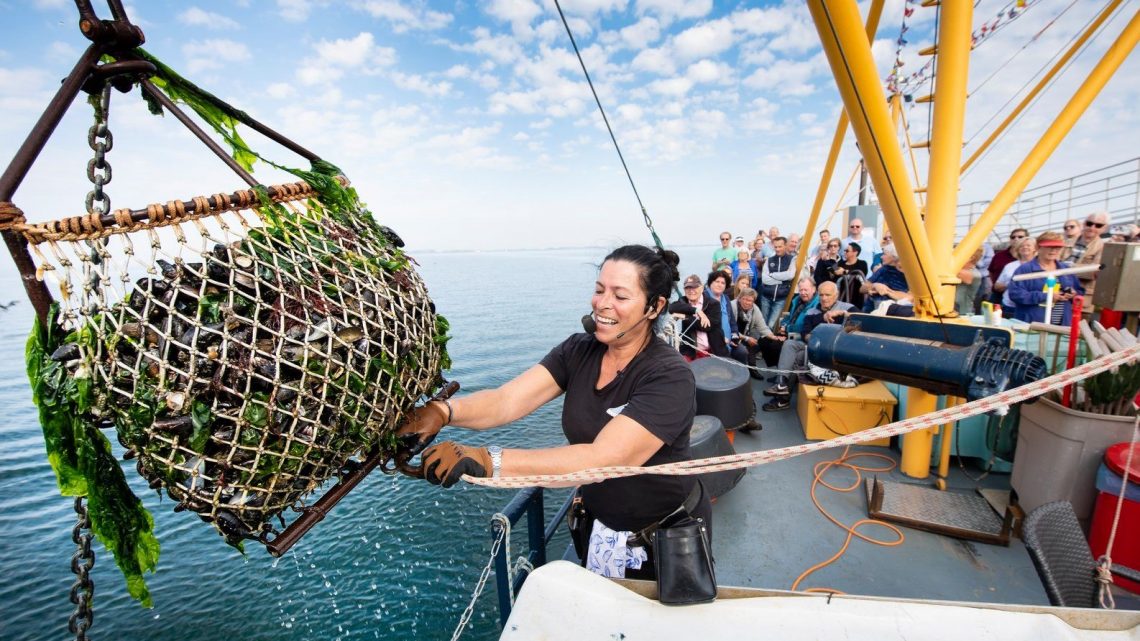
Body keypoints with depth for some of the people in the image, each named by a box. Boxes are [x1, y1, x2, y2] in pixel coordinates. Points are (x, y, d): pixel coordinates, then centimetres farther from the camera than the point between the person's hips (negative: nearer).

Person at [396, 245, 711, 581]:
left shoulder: (670, 377, -28)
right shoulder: (578, 351, -11)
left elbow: (604, 459, -39)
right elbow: (506, 400, -22)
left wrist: (489, 460, -47)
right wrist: (441, 411, -41)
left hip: (669, 540, -4)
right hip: (600, 529, 5)